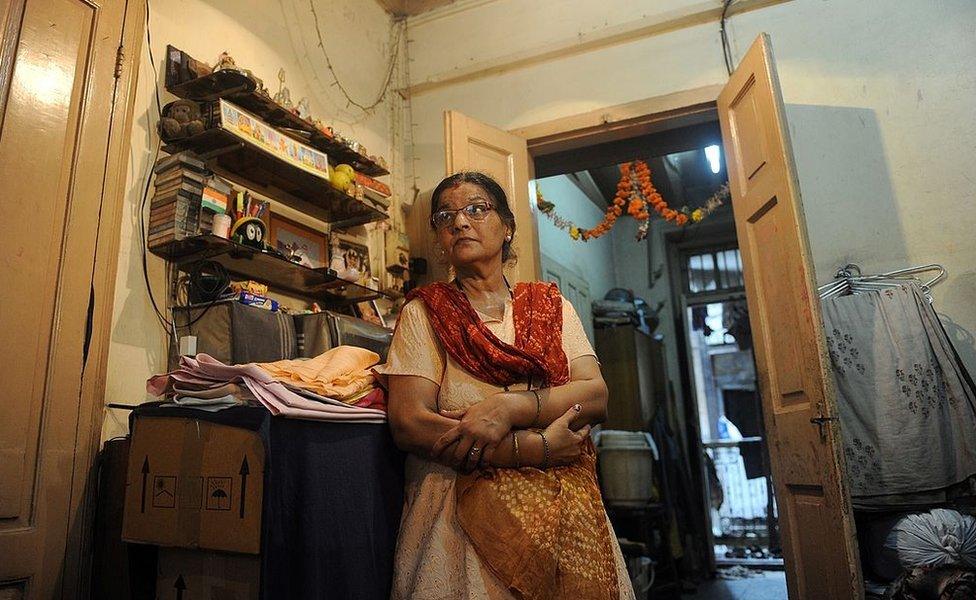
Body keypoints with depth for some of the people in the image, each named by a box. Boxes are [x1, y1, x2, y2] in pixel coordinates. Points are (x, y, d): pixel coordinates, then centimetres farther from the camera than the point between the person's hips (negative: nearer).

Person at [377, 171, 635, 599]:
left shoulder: (550, 304, 12)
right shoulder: (425, 310, 4)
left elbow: (596, 395, 0)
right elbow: (408, 423, -9)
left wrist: (508, 408, -18)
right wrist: (535, 447, -14)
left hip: (566, 505, 3)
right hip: (464, 507, -2)